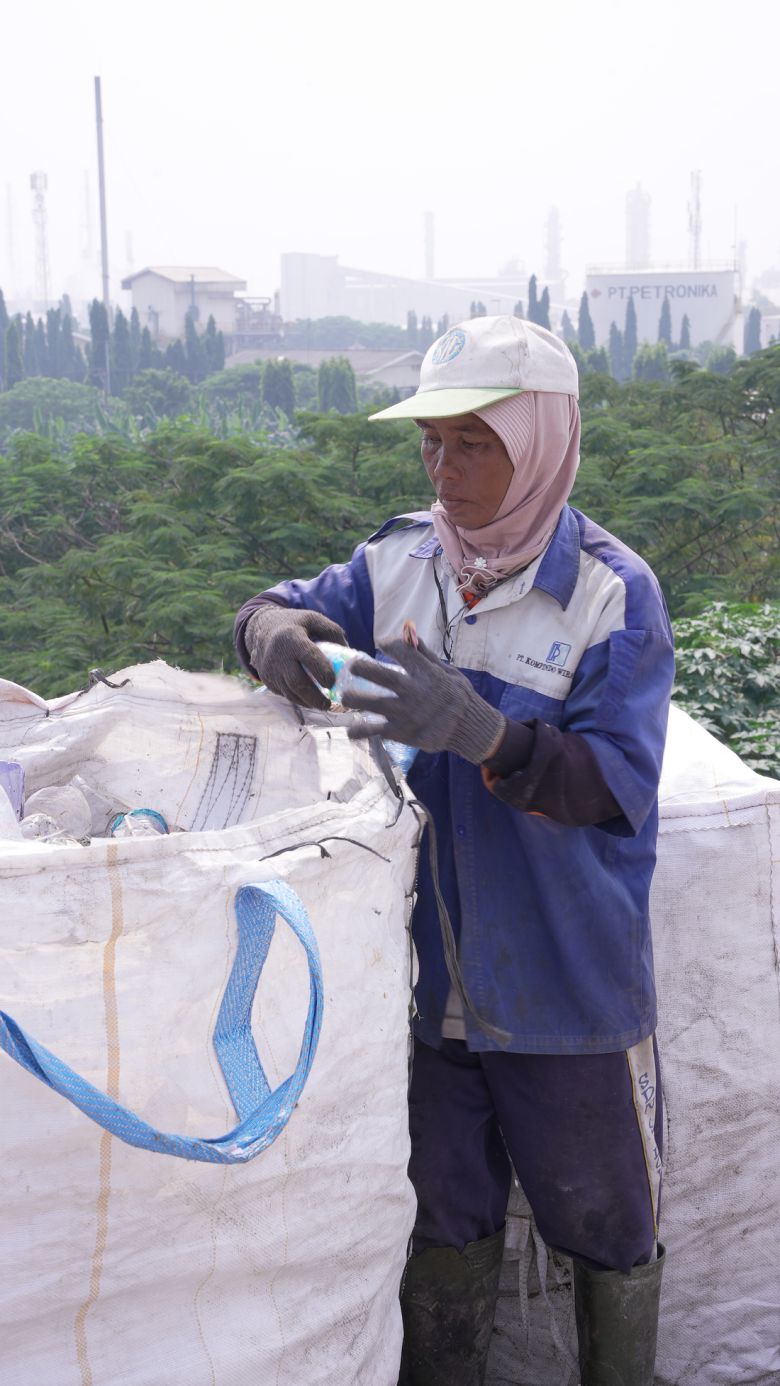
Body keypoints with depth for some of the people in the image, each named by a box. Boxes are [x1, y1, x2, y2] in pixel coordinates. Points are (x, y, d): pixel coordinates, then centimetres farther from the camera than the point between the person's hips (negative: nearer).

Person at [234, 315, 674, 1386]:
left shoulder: (611, 593, -15)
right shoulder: (400, 561, -1)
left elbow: (618, 786, -20)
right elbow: (285, 609, 4)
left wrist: (478, 731, -37)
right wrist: (274, 632, -21)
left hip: (568, 984, -3)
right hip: (429, 974, 4)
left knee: (603, 1219, 17)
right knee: (445, 1216, 22)